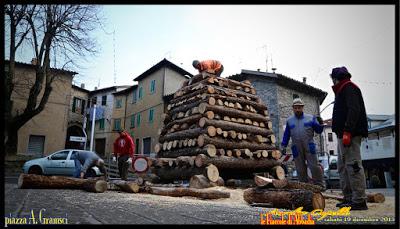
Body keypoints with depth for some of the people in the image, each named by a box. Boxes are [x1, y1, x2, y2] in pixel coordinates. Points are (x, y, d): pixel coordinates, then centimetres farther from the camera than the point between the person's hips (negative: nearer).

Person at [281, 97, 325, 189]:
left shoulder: (310, 118, 9)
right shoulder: (289, 120, 13)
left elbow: (318, 130, 8)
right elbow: (286, 135, 16)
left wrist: (320, 124, -12)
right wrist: (284, 146, 10)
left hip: (309, 147, -1)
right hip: (296, 149, 2)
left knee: (314, 166, -4)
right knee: (300, 169, 5)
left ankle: (320, 185, 7)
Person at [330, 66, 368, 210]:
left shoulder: (349, 87, -4)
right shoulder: (343, 90, 26)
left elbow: (354, 110, -18)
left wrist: (347, 131, -25)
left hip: (349, 134, -11)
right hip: (343, 134, 11)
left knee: (352, 165, -11)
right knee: (343, 167, 11)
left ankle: (359, 201, -8)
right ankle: (349, 198, 16)